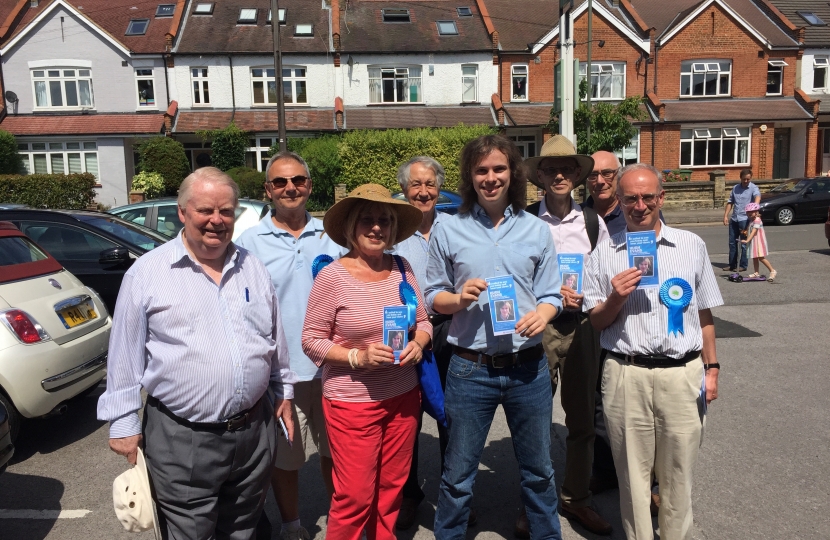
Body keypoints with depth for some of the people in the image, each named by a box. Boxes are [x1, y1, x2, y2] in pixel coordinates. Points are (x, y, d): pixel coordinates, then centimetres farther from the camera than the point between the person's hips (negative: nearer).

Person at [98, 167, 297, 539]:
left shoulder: (252, 267, 6)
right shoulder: (147, 272, -6)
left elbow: (276, 337, 15)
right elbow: (126, 355, -2)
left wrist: (283, 390, 17)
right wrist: (123, 421, -2)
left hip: (254, 431, 4)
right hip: (181, 439, -3)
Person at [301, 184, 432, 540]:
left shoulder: (402, 268, 1)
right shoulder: (332, 276, -13)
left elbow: (423, 321, 10)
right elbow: (311, 340, -9)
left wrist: (417, 345, -10)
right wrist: (357, 357, -21)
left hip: (403, 396, 5)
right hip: (352, 402, -4)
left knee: (391, 488, 17)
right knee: (355, 496, 4)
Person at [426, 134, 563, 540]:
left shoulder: (536, 230, 4)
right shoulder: (448, 231, 0)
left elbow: (551, 294, 5)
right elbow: (433, 296, 4)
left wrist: (542, 314, -16)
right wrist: (459, 298, -17)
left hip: (528, 366, 2)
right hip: (470, 369, -1)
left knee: (538, 471, 18)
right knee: (458, 475, 11)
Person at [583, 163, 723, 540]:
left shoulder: (692, 245, 8)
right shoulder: (605, 253, 4)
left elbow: (704, 314, 13)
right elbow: (596, 322, 6)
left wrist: (711, 367, 10)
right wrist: (616, 298, -13)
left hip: (683, 374, 1)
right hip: (626, 376, -1)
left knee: (678, 476, 11)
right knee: (633, 474, 10)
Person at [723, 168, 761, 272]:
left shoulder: (753, 188, -6)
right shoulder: (735, 188, 11)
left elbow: (757, 196, -27)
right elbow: (730, 202, 17)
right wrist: (726, 215, 8)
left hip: (745, 219, -6)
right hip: (734, 219, 6)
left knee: (744, 244, 0)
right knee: (732, 243, 10)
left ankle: (743, 265, 9)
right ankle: (732, 265, 19)